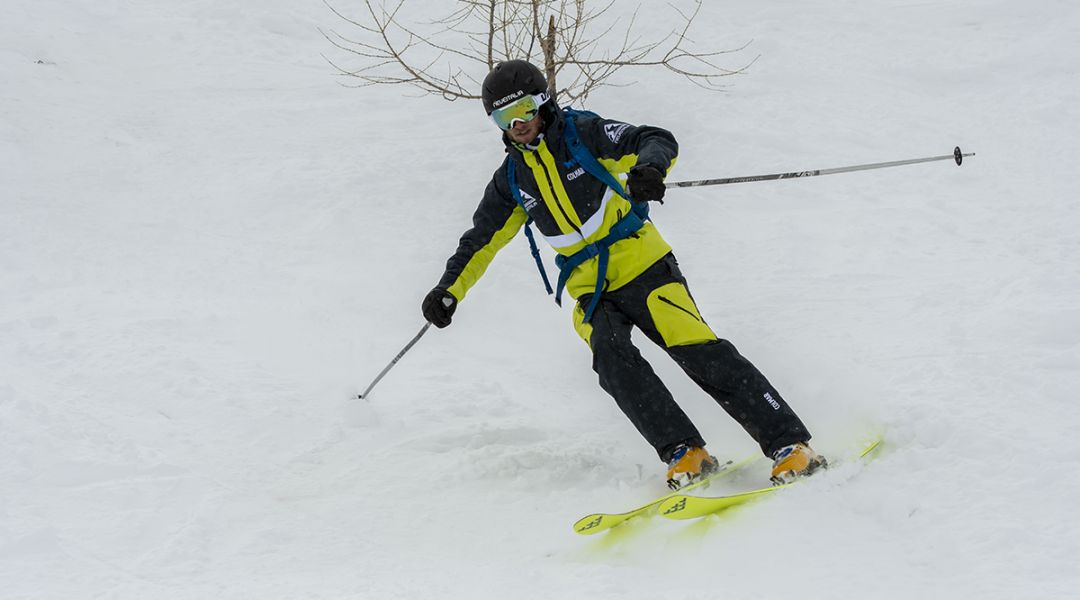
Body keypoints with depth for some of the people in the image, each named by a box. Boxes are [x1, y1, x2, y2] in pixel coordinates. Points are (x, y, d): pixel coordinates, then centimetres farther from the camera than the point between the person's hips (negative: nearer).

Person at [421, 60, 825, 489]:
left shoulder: (583, 133, -4)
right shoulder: (512, 179, 9)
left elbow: (659, 141, -12)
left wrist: (648, 167, -36)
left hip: (641, 264, -4)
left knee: (699, 352, -16)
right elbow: (481, 240, 18)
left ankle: (788, 443, -13)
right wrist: (449, 290, 5)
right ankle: (684, 453, -23)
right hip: (590, 292, 4)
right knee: (611, 357, -26)